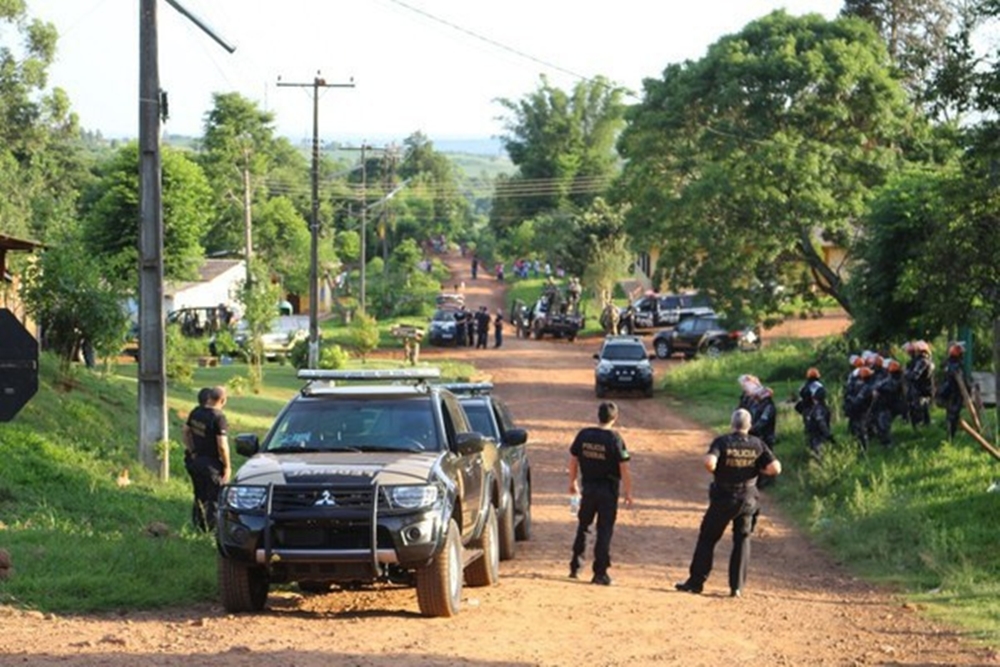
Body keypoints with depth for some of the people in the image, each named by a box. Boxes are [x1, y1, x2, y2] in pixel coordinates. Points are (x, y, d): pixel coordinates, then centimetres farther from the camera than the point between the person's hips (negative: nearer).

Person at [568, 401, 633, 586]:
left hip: (588, 488, 3)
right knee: (604, 531, 2)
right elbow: (624, 469, -13)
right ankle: (600, 573, 1)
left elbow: (573, 460, 7)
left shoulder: (583, 435, -2)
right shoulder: (615, 439, -14)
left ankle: (575, 566, 23)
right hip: (608, 491, -3)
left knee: (583, 526, 20)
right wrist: (628, 493, -5)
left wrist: (573, 482, 20)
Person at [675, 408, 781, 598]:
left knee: (707, 538, 8)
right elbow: (775, 468, -8)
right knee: (742, 541, 12)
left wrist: (715, 471, -4)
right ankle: (737, 587, 6)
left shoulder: (722, 441, -9)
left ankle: (696, 582, 9)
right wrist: (757, 470, 8)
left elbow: (709, 463, -25)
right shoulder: (758, 445, -2)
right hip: (748, 500, 2)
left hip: (723, 498, -2)